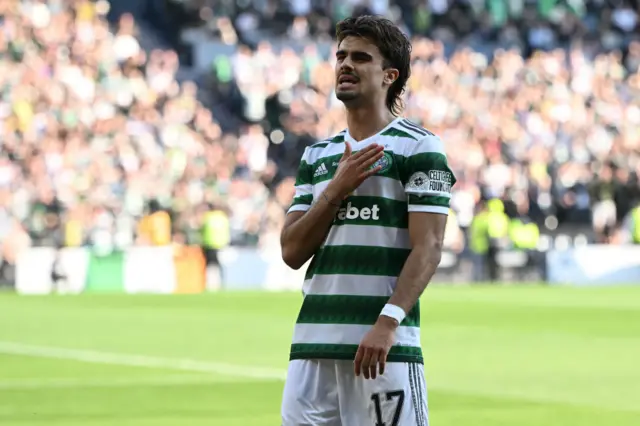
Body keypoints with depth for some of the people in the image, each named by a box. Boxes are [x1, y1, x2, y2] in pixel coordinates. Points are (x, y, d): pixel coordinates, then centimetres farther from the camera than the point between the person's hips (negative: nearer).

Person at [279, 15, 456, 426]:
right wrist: (336, 189, -3)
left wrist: (388, 323, -20)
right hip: (312, 344, 6)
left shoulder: (419, 146, 0)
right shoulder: (317, 155, 18)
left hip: (384, 344, -6)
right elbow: (292, 252, 11)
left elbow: (428, 248, -9)